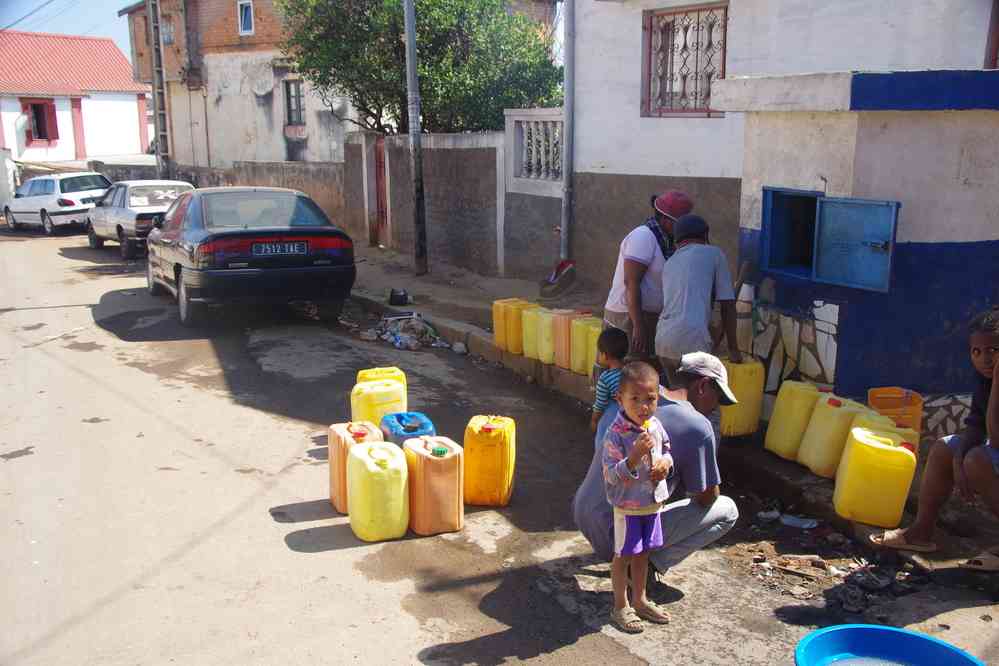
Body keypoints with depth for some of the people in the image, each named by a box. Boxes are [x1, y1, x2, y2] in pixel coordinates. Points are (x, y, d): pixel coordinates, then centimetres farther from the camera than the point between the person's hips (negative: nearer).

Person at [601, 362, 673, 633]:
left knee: (642, 554, 20)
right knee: (623, 556, 9)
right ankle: (621, 607, 24)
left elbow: (666, 450, 14)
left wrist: (666, 461, -9)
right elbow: (611, 475, -25)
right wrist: (636, 454, -36)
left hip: (652, 502, 6)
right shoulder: (616, 433, -23)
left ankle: (639, 600, 37)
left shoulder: (656, 425, -3)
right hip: (628, 506, -6)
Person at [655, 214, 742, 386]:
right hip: (691, 342, -7)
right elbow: (727, 304, 5)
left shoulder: (669, 264, 25)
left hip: (662, 340, 7)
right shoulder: (714, 254, 7)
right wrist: (733, 348, 14)